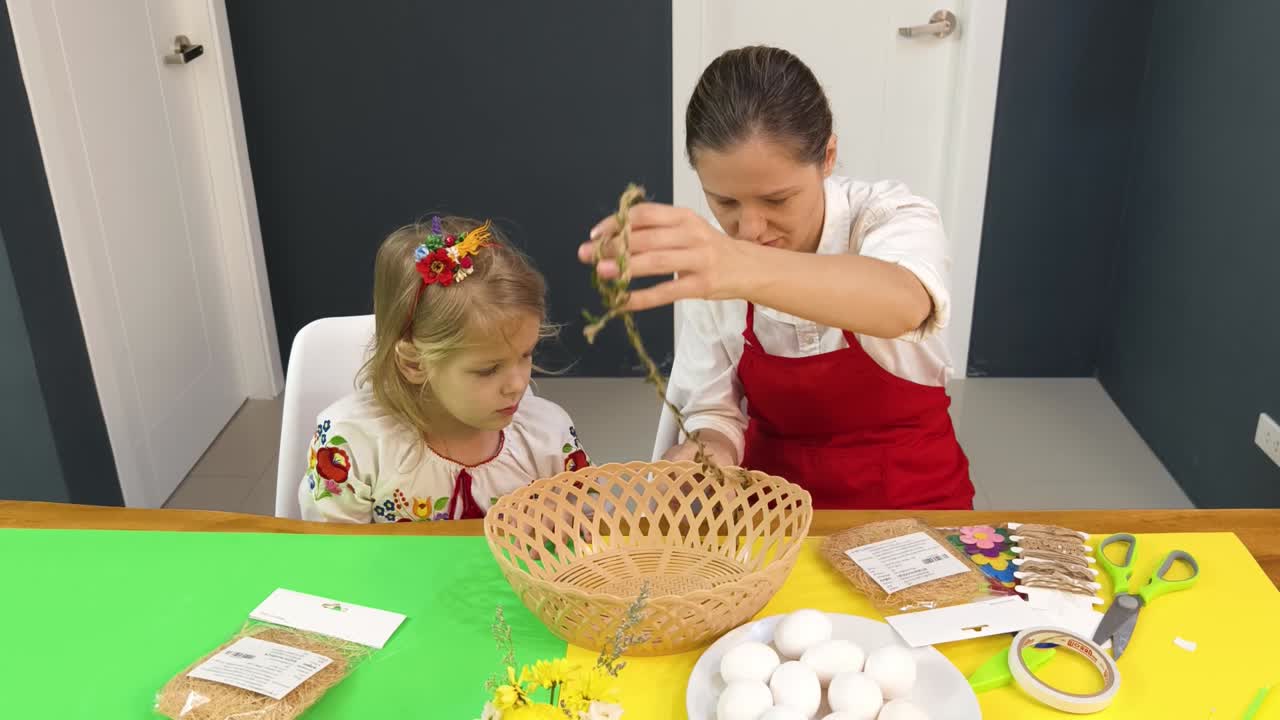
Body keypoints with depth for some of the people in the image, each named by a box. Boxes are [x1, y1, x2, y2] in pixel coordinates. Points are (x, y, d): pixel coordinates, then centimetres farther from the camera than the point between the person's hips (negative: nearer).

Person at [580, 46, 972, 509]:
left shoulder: (889, 218, -14)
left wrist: (748, 269, -51)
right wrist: (710, 452, -24)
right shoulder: (705, 264, -7)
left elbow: (903, 305, -35)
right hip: (776, 496, 1)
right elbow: (712, 409, -2)